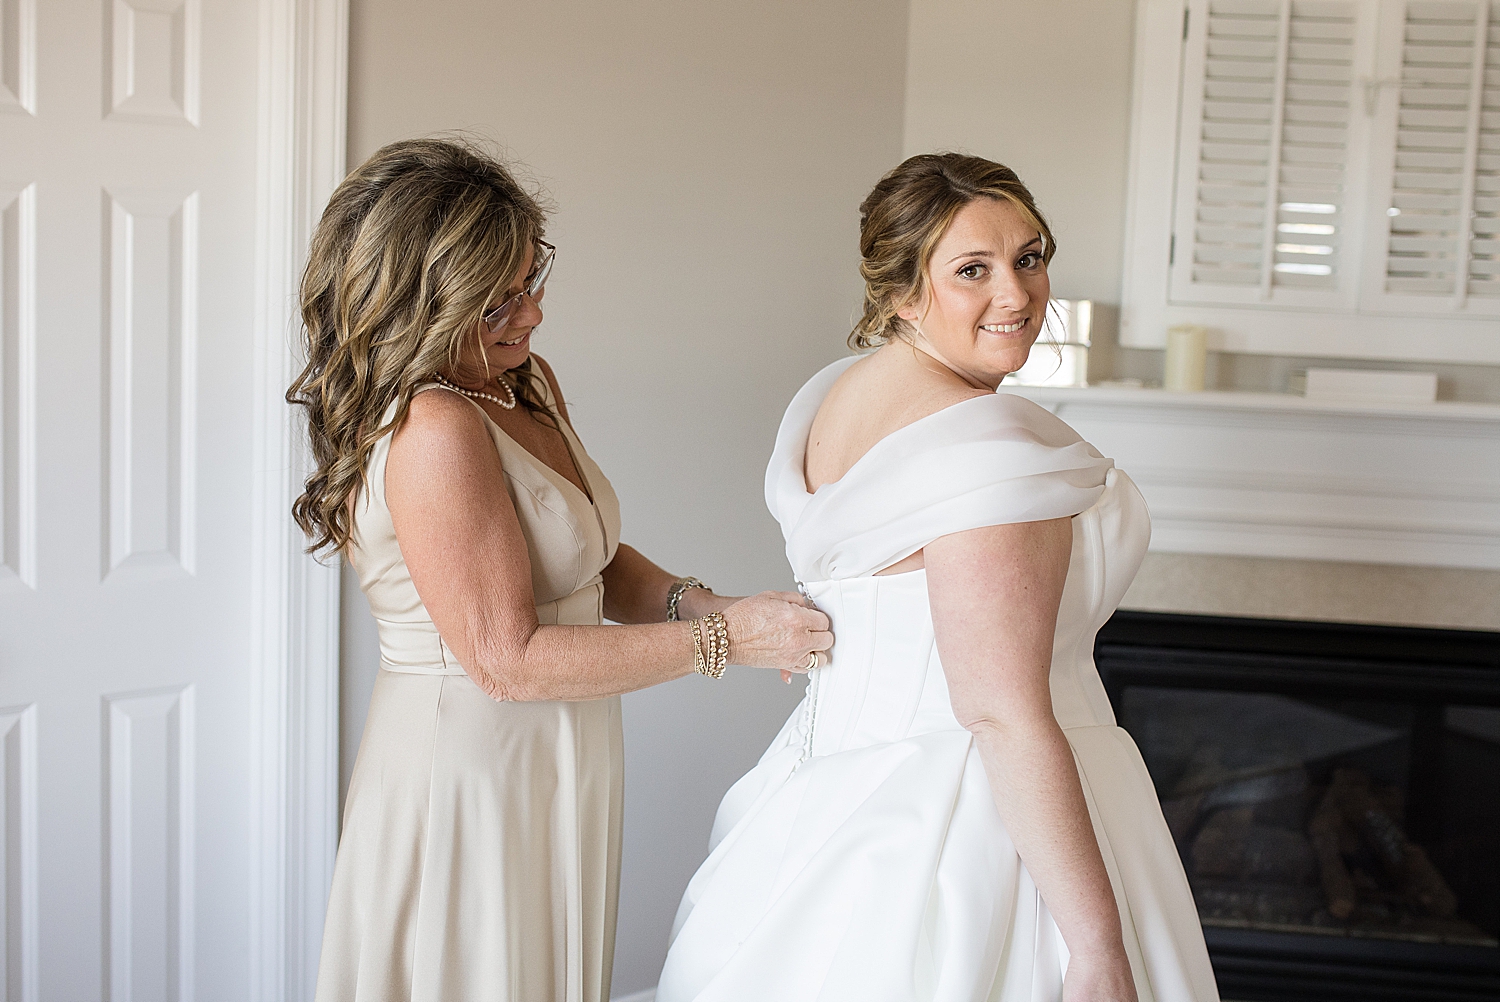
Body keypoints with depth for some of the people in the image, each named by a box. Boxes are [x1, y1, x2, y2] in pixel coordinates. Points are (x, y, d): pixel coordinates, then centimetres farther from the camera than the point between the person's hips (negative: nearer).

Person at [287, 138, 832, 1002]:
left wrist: (698, 604, -7)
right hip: (470, 763, -9)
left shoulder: (527, 383, 6)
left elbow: (589, 558, 13)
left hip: (550, 767, 9)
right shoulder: (432, 431, -23)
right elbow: (508, 661, -24)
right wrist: (722, 640, -20)